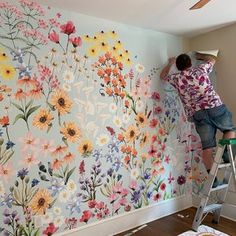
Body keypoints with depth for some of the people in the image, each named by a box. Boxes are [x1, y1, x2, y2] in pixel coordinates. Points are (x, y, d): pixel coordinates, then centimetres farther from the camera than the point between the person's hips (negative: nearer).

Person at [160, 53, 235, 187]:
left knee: (207, 146, 4)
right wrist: (200, 56, 52)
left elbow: (163, 76, 37)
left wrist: (170, 63, 51)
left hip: (197, 114, 1)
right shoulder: (201, 69, 15)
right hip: (215, 106, 0)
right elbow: (212, 59, 36)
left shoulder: (176, 78, 15)